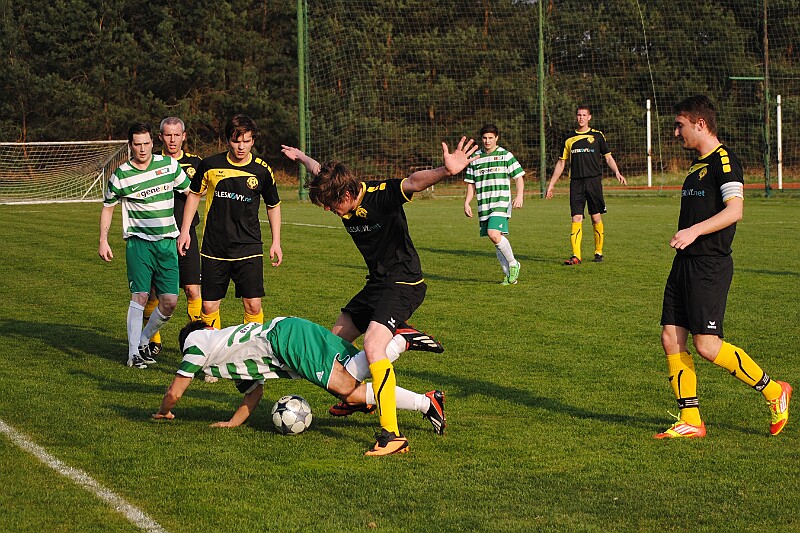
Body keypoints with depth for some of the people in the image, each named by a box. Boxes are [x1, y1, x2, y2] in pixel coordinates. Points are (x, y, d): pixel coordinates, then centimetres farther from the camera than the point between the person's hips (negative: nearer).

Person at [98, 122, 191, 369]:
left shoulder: (169, 165, 2)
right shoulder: (121, 175, -4)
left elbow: (190, 191, 16)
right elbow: (108, 207, 10)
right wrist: (103, 241, 3)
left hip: (167, 242, 3)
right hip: (138, 242, -3)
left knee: (170, 301, -1)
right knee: (140, 296, -12)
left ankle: (144, 341, 21)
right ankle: (134, 353, -5)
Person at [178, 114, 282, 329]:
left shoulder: (262, 170, -2)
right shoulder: (210, 165, -3)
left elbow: (273, 205, 13)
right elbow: (194, 194, 13)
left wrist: (276, 242, 9)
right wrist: (185, 231, 10)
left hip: (249, 249, -1)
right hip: (214, 248, 1)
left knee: (253, 305, -8)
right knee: (209, 306, 1)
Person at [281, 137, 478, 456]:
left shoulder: (381, 195, -22)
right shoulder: (344, 204, 0)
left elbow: (414, 182, -42)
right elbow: (321, 173, 23)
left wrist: (445, 172, -62)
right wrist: (301, 157, 42)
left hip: (403, 284, -9)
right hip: (376, 283, 9)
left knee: (373, 346, -27)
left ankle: (392, 435, -27)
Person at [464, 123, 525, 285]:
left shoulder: (506, 155, 1)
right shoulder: (475, 158, 13)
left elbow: (518, 177, 0)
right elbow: (471, 183, 19)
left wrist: (519, 196, -15)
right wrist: (467, 203, 9)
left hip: (501, 203, -5)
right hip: (483, 206, 5)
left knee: (494, 234, -24)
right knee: (497, 240, 5)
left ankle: (513, 264, -5)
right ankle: (509, 275, 13)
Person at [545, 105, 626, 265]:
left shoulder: (597, 136, 6)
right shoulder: (569, 138, 12)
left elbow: (608, 157, 9)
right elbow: (561, 163, 17)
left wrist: (617, 173, -9)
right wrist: (551, 184, 14)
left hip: (594, 180, -1)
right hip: (576, 182, 1)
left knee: (596, 217, 1)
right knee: (576, 218, -7)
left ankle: (599, 252, 14)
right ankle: (576, 256, -10)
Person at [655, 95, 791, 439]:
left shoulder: (724, 161, -10)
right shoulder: (697, 165, 18)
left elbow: (734, 210, -22)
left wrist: (695, 231, -28)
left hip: (710, 265, -9)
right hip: (685, 263, 9)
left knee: (707, 346, -11)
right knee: (671, 338, 2)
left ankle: (773, 391, 5)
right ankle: (690, 421, 7)